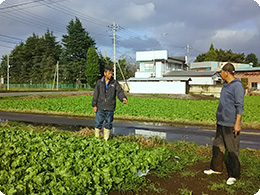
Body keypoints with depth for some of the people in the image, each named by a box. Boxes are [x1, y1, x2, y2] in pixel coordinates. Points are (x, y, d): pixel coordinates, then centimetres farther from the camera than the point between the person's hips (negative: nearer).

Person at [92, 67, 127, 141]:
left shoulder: (115, 83, 1)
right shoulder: (99, 82, 3)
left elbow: (120, 92, -8)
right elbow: (96, 94, 4)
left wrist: (123, 98, -29)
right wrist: (94, 105, 0)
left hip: (110, 108, 0)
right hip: (100, 107, 0)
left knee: (108, 123, 8)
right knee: (98, 122, 4)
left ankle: (106, 139, 21)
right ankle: (96, 137, 19)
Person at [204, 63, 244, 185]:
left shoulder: (237, 86, -12)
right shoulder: (225, 85, 15)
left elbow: (240, 106, -17)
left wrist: (237, 123, -20)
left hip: (231, 124, -9)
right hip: (221, 123, 9)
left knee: (232, 150, 0)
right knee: (217, 146, 15)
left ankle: (233, 175, 11)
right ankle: (216, 168, 29)